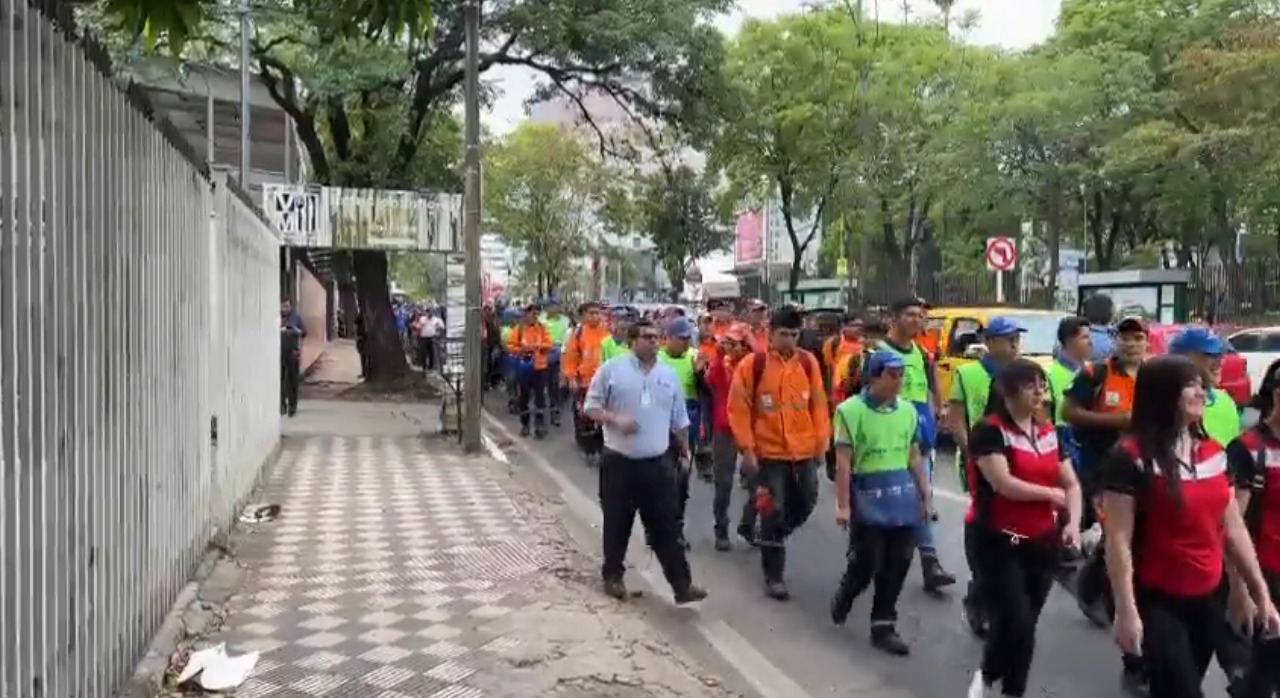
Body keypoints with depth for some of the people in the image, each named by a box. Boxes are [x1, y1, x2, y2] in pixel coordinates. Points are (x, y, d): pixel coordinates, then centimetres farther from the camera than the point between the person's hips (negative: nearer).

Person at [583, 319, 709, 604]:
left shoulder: (669, 375, 8)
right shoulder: (612, 369, -4)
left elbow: (679, 419, 15)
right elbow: (591, 407, -2)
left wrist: (685, 452, 16)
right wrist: (615, 420, -19)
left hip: (658, 463, 3)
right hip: (619, 462, -2)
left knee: (665, 527, 4)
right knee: (617, 524, 9)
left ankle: (682, 584, 7)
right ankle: (613, 576, 27)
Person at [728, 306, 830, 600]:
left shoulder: (808, 362, 2)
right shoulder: (752, 364, -9)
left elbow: (818, 404, 9)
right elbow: (738, 408, -7)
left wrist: (821, 441, 7)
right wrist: (747, 448, -10)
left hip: (804, 451, 4)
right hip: (769, 452, -4)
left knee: (806, 503, 15)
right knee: (773, 513, 0)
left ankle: (773, 538, 42)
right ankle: (773, 577, 12)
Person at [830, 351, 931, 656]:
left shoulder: (908, 410, 7)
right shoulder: (851, 410, -10)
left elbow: (915, 457, 14)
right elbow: (843, 462, -10)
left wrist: (925, 497, 13)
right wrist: (843, 505, -12)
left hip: (904, 496, 5)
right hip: (868, 498, -5)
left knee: (897, 564, 6)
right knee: (866, 563, 0)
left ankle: (883, 626, 19)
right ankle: (843, 597, 32)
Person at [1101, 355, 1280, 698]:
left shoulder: (1215, 452, 7)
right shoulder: (1130, 457, -15)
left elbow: (1234, 530, 11)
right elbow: (1118, 540, -16)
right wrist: (1126, 610, -19)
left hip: (1209, 599, 7)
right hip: (1157, 602, -7)